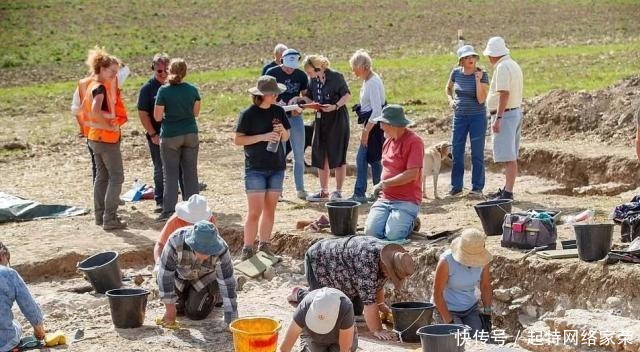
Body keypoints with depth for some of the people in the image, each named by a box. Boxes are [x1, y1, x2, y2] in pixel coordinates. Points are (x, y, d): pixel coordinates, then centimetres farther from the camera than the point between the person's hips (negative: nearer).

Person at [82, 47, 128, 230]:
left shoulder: (92, 85, 11)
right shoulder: (101, 87, -18)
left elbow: (84, 108, 21)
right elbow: (95, 111, -33)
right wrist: (110, 125, -22)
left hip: (95, 137, 10)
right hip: (107, 138, -10)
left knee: (102, 176, 16)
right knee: (116, 177, -5)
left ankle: (100, 215, 20)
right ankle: (110, 219, -8)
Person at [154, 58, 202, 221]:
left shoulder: (164, 91, -12)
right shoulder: (193, 90, -2)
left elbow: (157, 117, -9)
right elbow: (196, 112, 8)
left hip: (170, 136, -3)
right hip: (190, 134, 3)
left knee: (171, 174, 4)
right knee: (190, 173, 10)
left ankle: (169, 211, 4)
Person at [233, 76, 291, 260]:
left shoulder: (278, 111, 6)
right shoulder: (248, 114, -8)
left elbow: (286, 138, 14)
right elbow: (237, 140, -9)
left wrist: (282, 131, -9)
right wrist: (263, 137, -17)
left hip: (277, 167, 5)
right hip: (255, 169, -5)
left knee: (270, 209, 8)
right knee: (255, 211, -8)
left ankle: (264, 246, 18)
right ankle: (247, 250, -2)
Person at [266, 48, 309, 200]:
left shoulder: (301, 75, 1)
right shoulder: (272, 73, -7)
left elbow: (306, 95, 9)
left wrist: (297, 99, -13)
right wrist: (276, 103, -21)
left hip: (295, 116, 3)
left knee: (299, 154, 4)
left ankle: (300, 189, 14)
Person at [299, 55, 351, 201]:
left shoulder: (336, 76, -12)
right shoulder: (313, 80, 7)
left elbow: (347, 95, -9)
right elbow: (309, 98, 13)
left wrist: (335, 106, -22)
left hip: (337, 119, -7)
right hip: (320, 119, 7)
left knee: (337, 156, -1)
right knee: (320, 156, 7)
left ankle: (338, 191, 7)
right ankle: (324, 192, 16)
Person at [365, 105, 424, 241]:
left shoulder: (414, 141, -12)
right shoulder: (388, 140, 13)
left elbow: (412, 174, -18)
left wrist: (384, 184, -15)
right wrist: (381, 186, 8)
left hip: (407, 201, -6)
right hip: (385, 199, 6)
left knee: (392, 235, -24)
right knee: (371, 232, -15)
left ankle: (410, 222, 8)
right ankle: (393, 218, 14)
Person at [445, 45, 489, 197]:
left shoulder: (482, 75, -11)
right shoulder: (456, 73, 0)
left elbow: (481, 100, -18)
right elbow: (448, 88, 20)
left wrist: (478, 79, -23)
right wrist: (451, 99, 1)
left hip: (477, 116, -4)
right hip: (459, 116, 4)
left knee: (477, 153, 1)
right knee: (456, 152, 6)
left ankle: (477, 187, 9)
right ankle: (456, 187, 15)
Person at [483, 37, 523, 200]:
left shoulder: (502, 67, -15)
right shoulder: (513, 65, 15)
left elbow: (504, 94, -23)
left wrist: (498, 118, -25)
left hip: (505, 114, -10)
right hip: (516, 111, 10)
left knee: (508, 156, -10)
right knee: (510, 155, 16)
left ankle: (508, 193, -11)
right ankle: (507, 188, 25)